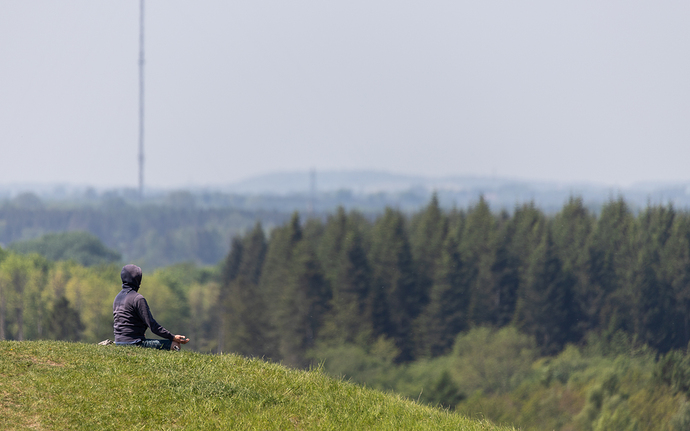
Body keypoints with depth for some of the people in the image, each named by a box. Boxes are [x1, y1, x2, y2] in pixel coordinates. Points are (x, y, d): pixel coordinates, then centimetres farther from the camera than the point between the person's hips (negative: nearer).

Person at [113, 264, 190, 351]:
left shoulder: (117, 298, 14)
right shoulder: (138, 299, -14)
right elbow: (152, 325, -17)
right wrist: (173, 337, -14)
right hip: (133, 342, -9)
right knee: (174, 345, -14)